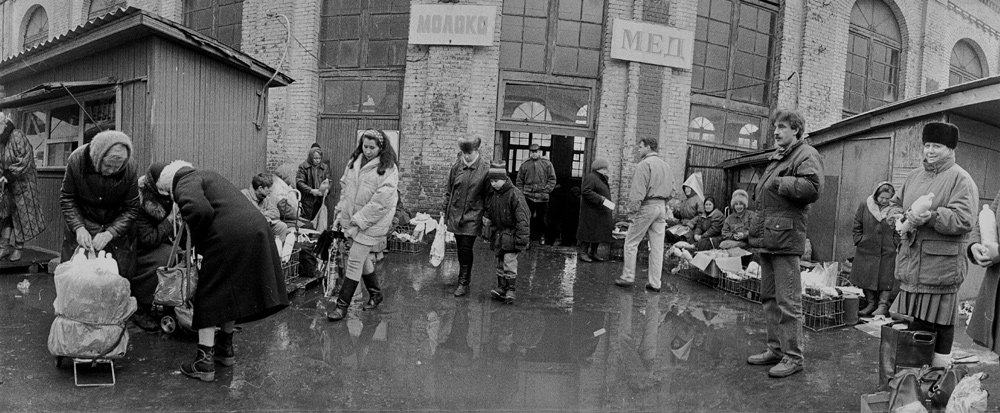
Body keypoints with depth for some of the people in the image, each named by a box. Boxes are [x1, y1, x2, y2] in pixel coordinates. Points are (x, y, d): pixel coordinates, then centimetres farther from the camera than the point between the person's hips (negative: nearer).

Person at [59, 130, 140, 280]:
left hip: (116, 225, 0)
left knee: (122, 273, -2)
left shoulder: (130, 168, -21)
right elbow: (67, 199, -8)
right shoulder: (76, 160, -20)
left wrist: (110, 233, -24)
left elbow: (131, 209, -13)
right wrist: (78, 227, -21)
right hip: (84, 221, 1)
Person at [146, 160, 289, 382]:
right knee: (231, 293, 23)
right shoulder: (202, 175, 27)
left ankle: (204, 361, 6)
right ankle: (226, 348, 36)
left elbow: (201, 211, -22)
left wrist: (196, 242, -5)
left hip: (229, 237, -9)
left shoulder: (184, 184, -2)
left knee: (209, 296, 3)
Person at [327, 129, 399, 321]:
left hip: (371, 222, -6)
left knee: (355, 261, -6)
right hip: (351, 219, 6)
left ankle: (342, 305, 2)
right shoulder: (355, 161, 6)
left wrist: (359, 220, -19)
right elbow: (345, 186, 15)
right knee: (363, 258, 17)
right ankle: (375, 293, 36)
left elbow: (381, 200, -19)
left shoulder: (388, 169, -13)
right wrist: (341, 212, 7)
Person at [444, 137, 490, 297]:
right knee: (460, 249, 12)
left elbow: (488, 194, -4)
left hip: (472, 216, -4)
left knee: (466, 249, -7)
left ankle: (464, 283, 2)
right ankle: (465, 275, 29)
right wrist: (445, 210, 10)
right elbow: (448, 189, 11)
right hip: (455, 213, 4)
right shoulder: (457, 166, 1)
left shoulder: (485, 169, -9)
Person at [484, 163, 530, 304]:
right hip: (498, 232, 7)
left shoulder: (514, 195, -18)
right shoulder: (492, 194, 4)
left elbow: (522, 219, -18)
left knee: (509, 260, -9)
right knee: (500, 261, 11)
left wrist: (521, 238, -20)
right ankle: (501, 288, 20)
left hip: (511, 233, -7)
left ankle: (510, 290, 0)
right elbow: (489, 209, 25)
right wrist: (487, 218, 3)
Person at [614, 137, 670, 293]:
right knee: (657, 246, 6)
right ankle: (655, 283, 8)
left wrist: (633, 208, -16)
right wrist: (664, 207, 14)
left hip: (647, 206, -7)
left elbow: (638, 189, -16)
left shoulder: (644, 164, -8)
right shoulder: (665, 165, 16)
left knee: (631, 242, 3)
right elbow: (668, 190, 14)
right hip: (662, 206, 7)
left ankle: (628, 277, 5)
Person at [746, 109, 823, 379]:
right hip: (767, 235, 10)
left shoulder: (806, 155, -6)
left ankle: (793, 356, 3)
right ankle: (776, 349, 25)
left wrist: (779, 183, -14)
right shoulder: (777, 157, 23)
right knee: (769, 297, 15)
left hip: (786, 235, -10)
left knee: (787, 301, -5)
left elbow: (813, 187, -23)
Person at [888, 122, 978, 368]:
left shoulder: (960, 179, -5)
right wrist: (899, 216, 4)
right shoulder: (914, 176, 16)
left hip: (941, 262, -6)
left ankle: (940, 365, 9)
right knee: (915, 317, 12)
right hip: (911, 259, 6)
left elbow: (964, 219, -15)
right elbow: (895, 203, 25)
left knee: (940, 317, -2)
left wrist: (932, 217, -25)